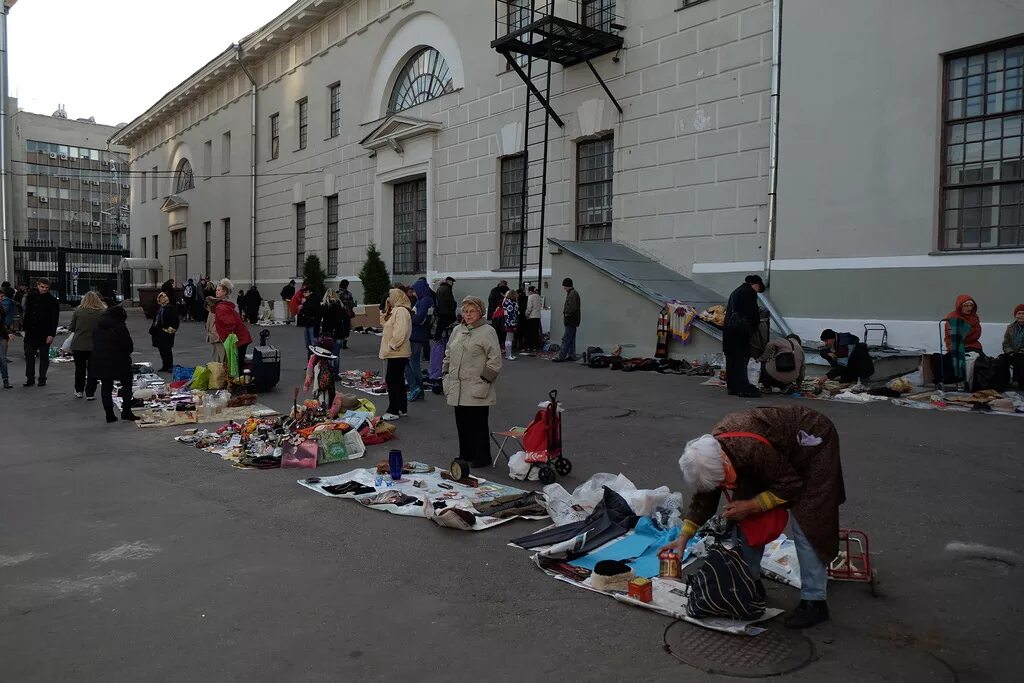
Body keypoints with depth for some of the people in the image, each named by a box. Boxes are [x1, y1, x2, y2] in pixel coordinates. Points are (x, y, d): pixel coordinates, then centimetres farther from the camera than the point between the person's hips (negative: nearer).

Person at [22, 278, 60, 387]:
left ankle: (42, 379, 12)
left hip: (45, 333, -4)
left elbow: (54, 319, -8)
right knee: (29, 355, 5)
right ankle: (30, 379, 11)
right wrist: (24, 328, 8)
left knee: (44, 356, 4)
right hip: (31, 332, 4)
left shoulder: (53, 300, -5)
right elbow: (26, 313, 14)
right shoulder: (30, 297, 7)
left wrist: (52, 334, -14)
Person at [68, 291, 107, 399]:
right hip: (94, 346, -1)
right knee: (92, 370, 8)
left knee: (79, 369, 18)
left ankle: (79, 391, 29)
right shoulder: (102, 312, -8)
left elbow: (71, 328, 1)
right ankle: (90, 393, 9)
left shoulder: (78, 311, -5)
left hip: (78, 345, 1)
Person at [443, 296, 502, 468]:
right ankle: (465, 456, 25)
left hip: (476, 390, -7)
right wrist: (446, 375, 13)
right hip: (458, 389, 7)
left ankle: (481, 459, 10)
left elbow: (495, 360, -11)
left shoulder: (487, 331, -7)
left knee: (478, 425, 0)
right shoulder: (457, 330, 15)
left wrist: (484, 380, -14)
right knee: (462, 424, 13)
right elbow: (448, 355, 23)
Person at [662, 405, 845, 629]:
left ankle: (813, 602, -5)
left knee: (805, 523, -14)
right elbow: (704, 498, -3)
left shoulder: (751, 449, -41)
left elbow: (790, 485, -26)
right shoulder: (709, 451, -17)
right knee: (748, 519, 2)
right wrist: (683, 538, -5)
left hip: (811, 444, -7)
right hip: (782, 453, 7)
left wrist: (750, 506, -25)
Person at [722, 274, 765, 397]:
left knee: (731, 359, 9)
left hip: (728, 329, 9)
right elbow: (753, 312, -8)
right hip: (740, 330, -9)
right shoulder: (750, 292, -4)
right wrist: (755, 326, 9)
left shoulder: (735, 292, 23)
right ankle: (743, 388, -10)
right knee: (741, 359, -9)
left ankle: (732, 387, 13)